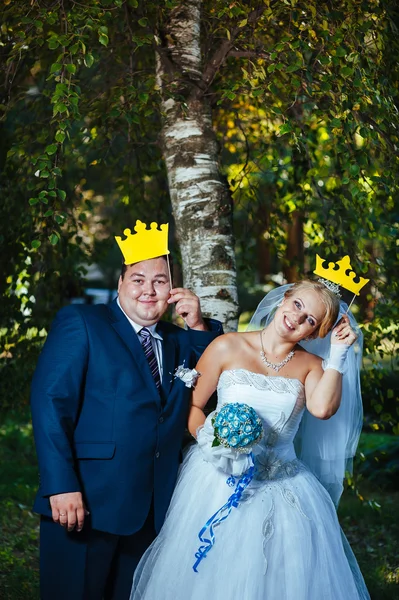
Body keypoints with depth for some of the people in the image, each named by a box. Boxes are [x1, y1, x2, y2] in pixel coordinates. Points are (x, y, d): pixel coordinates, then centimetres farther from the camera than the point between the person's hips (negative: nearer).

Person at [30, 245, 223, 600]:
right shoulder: (80, 324, -3)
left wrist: (199, 327, 1)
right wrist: (61, 486, -20)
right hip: (86, 503, -5)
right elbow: (50, 402, -11)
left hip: (153, 509, 6)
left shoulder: (178, 341, 15)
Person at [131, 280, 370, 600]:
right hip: (219, 478, -1)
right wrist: (208, 438, -14)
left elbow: (323, 408, -18)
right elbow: (191, 406, 3)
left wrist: (338, 354, -13)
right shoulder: (228, 348, -1)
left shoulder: (312, 366, 3)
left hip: (282, 491, 1)